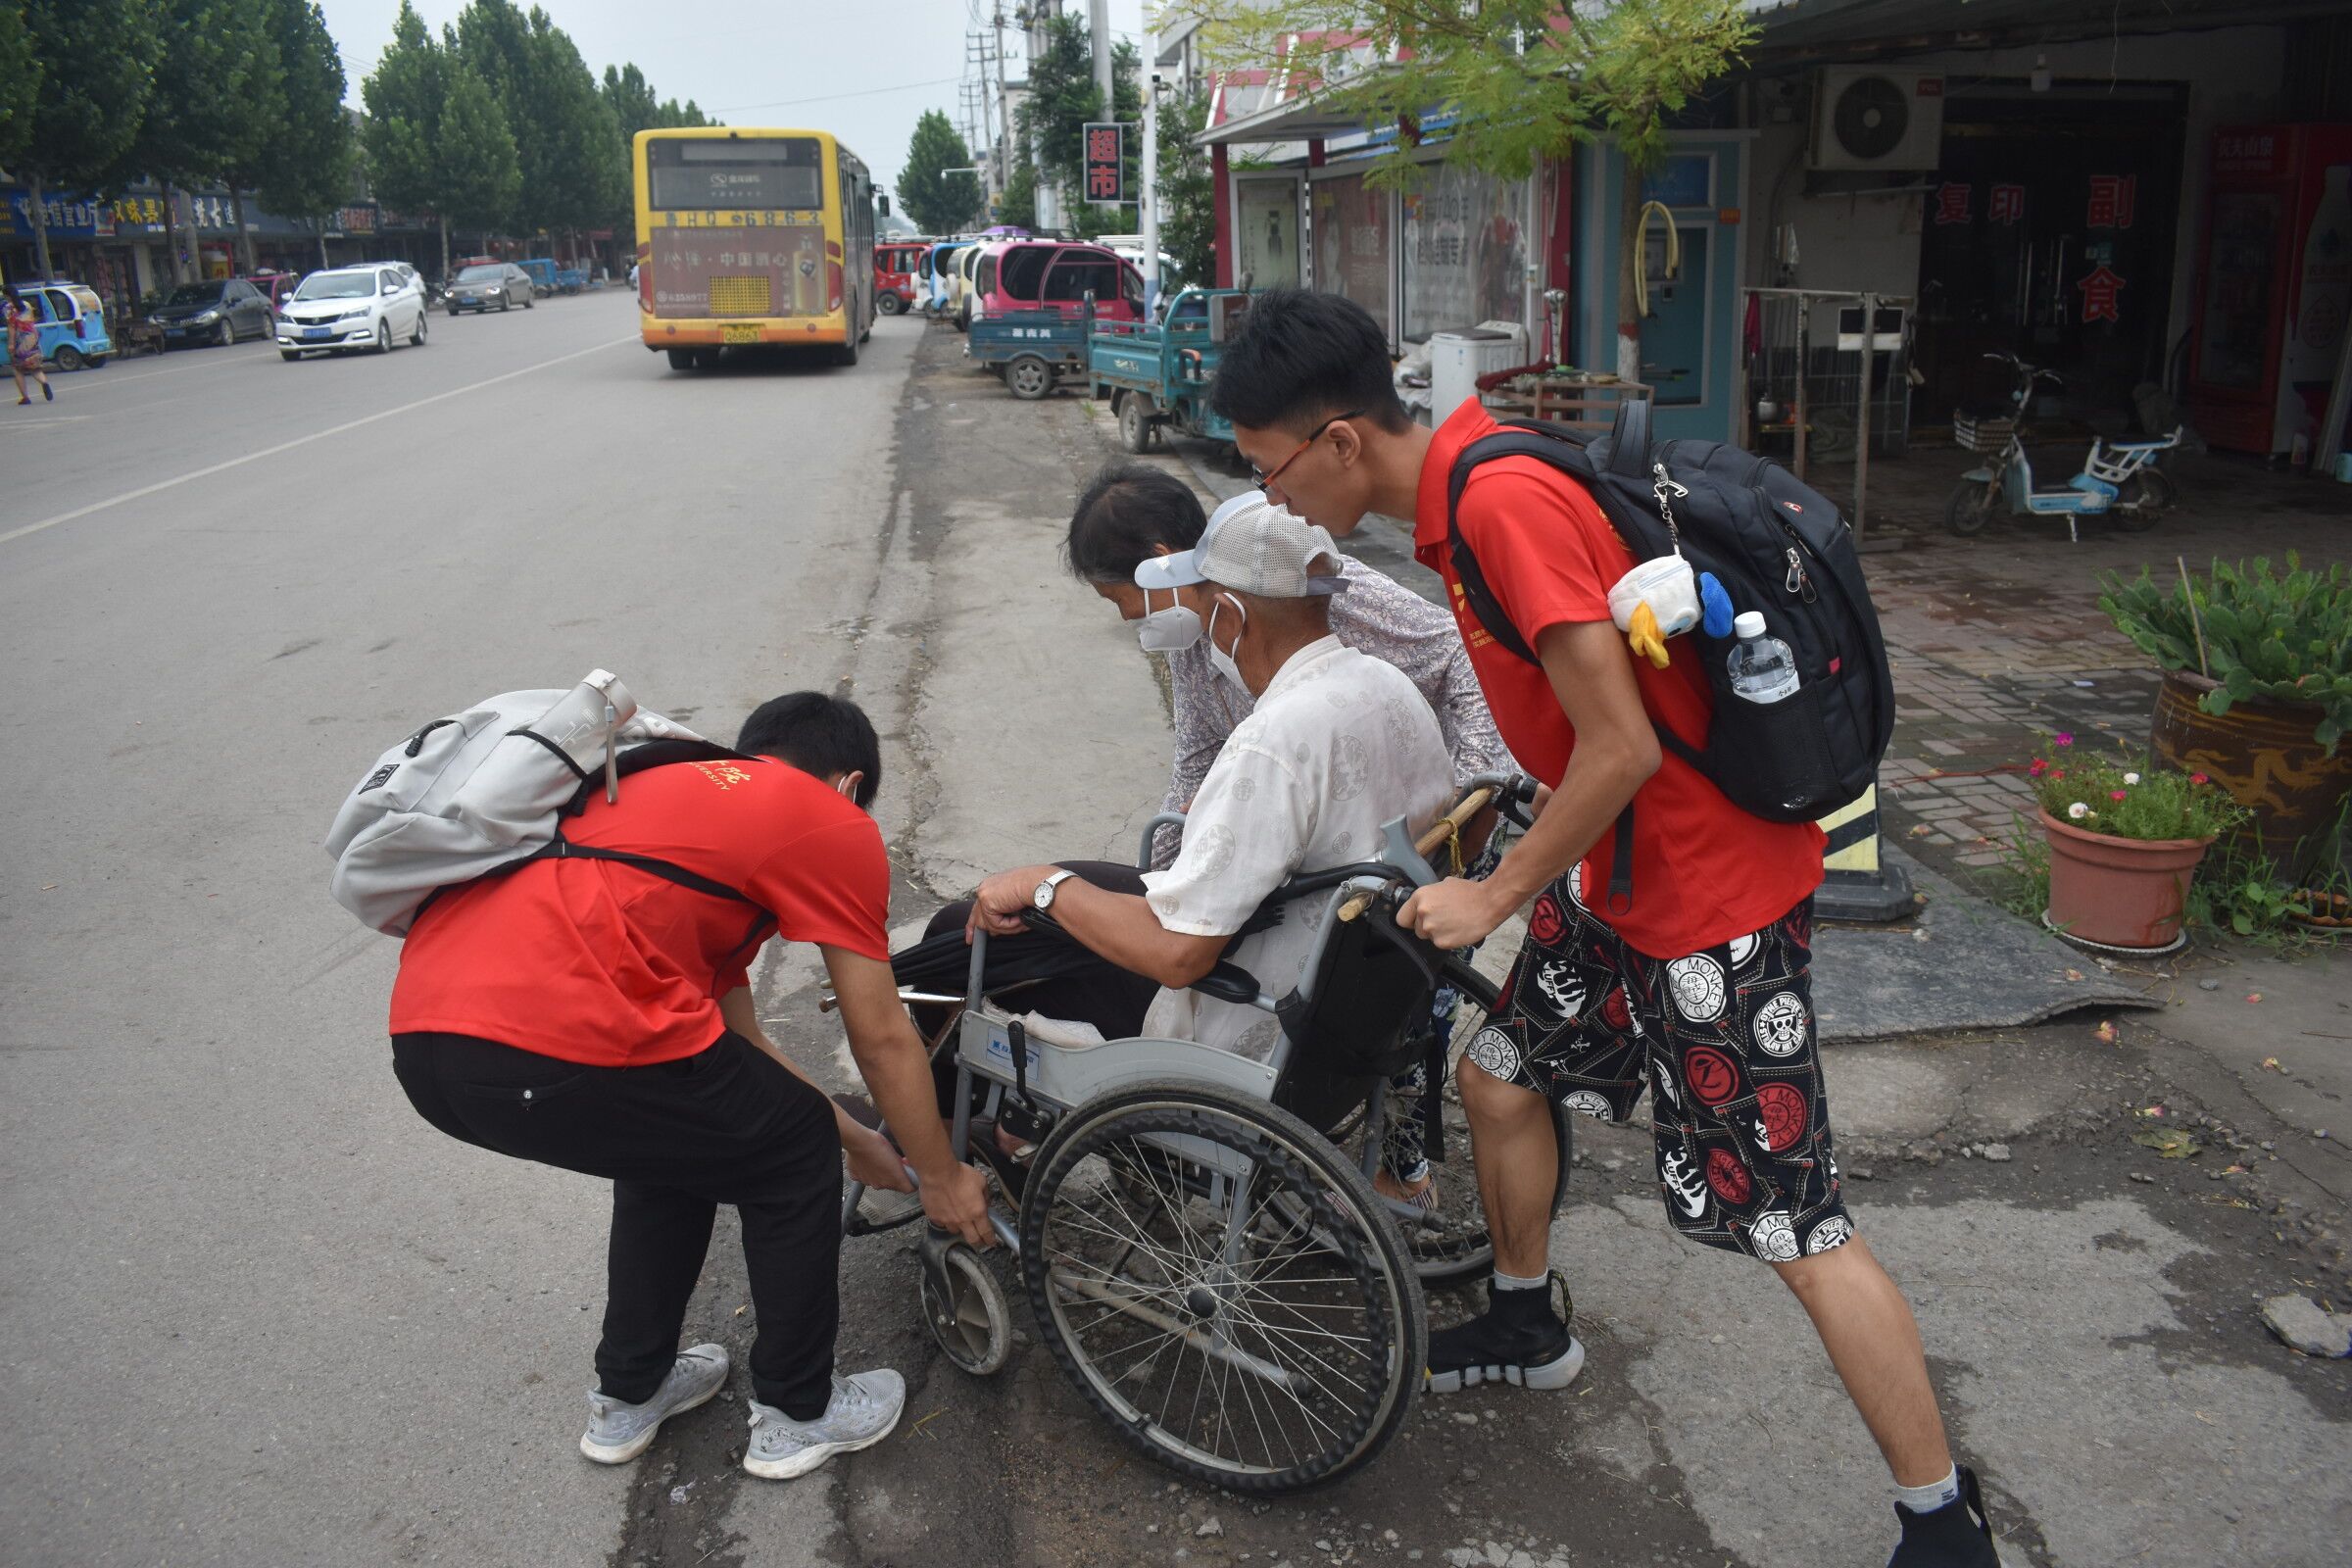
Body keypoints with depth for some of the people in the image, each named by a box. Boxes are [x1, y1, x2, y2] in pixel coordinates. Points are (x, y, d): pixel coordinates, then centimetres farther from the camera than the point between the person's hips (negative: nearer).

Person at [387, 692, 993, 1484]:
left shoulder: (676, 794, 33)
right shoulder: (834, 823, 11)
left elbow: (728, 1030, 37)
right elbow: (882, 1039, 13)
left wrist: (851, 1138, 44)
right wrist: (942, 1177, 27)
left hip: (422, 1039, 9)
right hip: (559, 1047, -8)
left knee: (680, 1134, 32)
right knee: (796, 1161, 17)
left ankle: (628, 1395, 44)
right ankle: (797, 1414, 32)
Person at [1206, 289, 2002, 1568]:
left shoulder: (1502, 502, -26)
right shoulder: (1464, 479, 5)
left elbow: (1621, 748, -25)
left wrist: (1497, 894, -14)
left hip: (1714, 886, -10)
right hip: (1622, 862, 10)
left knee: (1791, 1227, 0)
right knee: (1499, 1075, 21)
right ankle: (1525, 1330, 45)